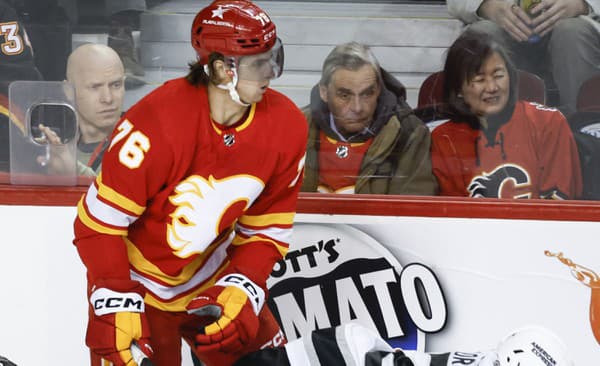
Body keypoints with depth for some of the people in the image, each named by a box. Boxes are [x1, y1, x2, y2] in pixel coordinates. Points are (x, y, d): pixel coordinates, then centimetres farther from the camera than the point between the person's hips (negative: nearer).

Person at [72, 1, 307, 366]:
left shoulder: (286, 126, -14)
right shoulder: (157, 122, -29)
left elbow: (267, 227, -4)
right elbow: (100, 218, -22)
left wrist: (242, 289, -16)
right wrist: (114, 302, -25)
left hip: (214, 279, 5)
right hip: (136, 281, -4)